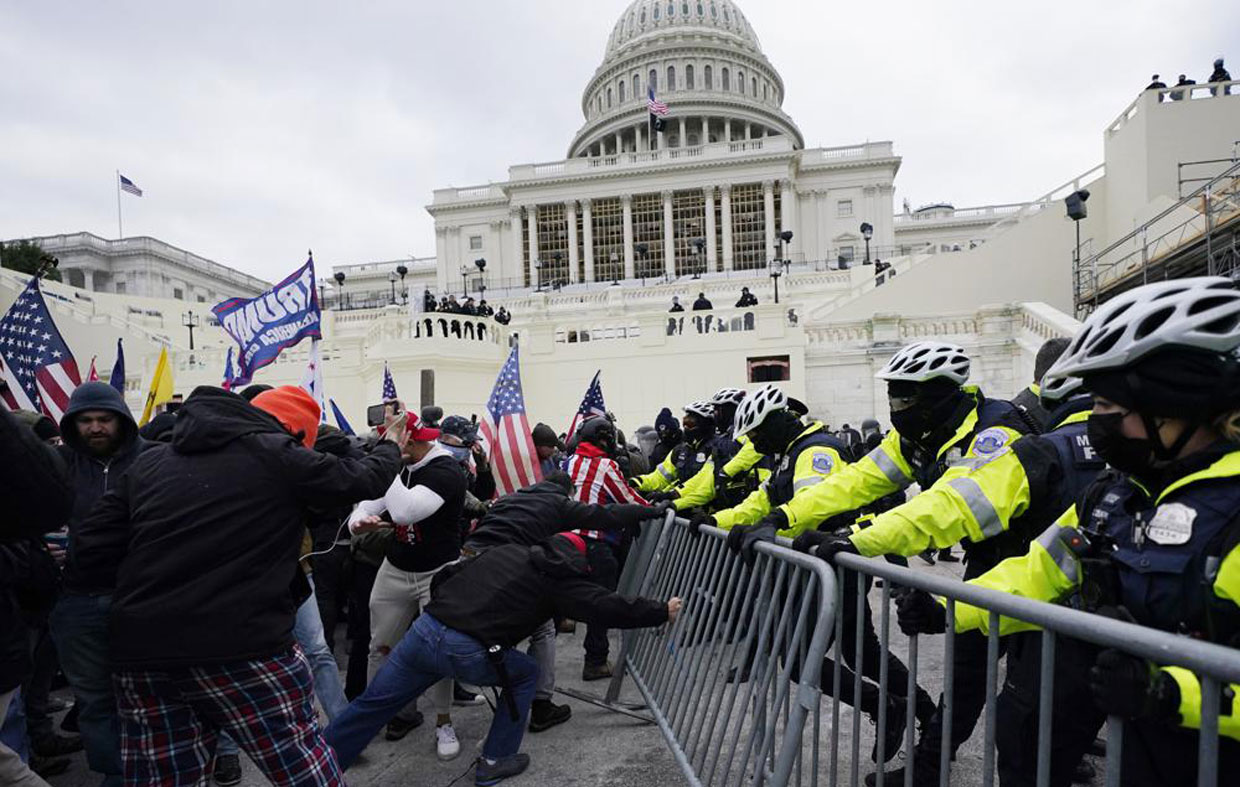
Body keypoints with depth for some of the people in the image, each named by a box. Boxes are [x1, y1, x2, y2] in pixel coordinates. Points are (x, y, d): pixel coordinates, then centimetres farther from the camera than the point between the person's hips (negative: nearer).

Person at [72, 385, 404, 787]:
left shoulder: (149, 461, 13)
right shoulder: (276, 454, -3)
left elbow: (89, 552, 10)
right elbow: (362, 478, 7)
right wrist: (390, 448, 27)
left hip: (141, 655, 6)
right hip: (246, 650, -6)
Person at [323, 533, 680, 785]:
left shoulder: (505, 549, 21)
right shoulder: (560, 577, 6)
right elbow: (608, 608, 8)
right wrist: (662, 611, 19)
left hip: (424, 629, 5)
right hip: (467, 653, -5)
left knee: (373, 704, 20)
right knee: (526, 674, 20)